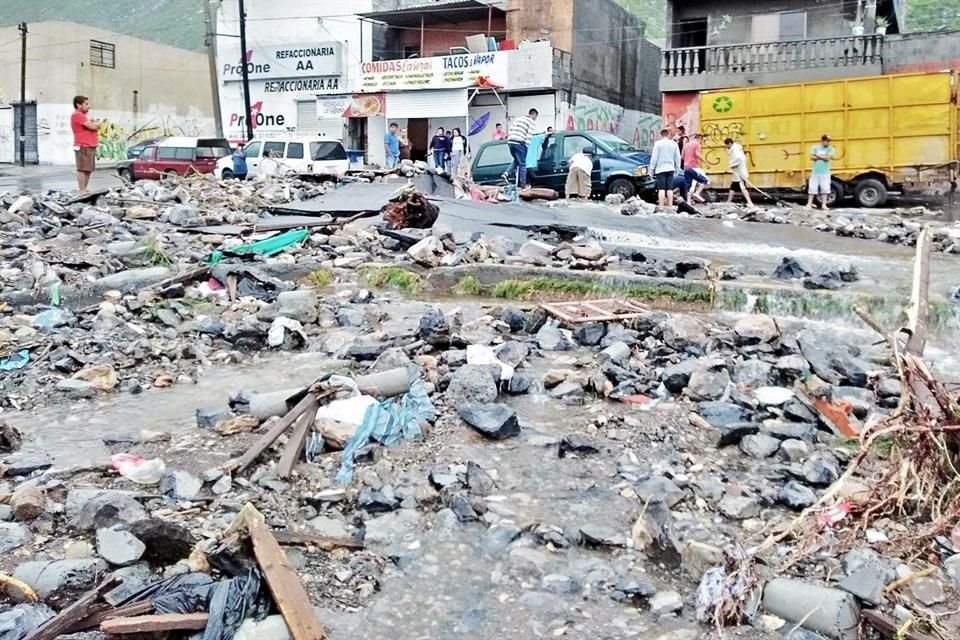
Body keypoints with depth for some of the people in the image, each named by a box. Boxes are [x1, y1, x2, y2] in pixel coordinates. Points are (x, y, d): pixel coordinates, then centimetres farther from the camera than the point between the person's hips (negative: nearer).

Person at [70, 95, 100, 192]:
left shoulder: (84, 115, 24)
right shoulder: (77, 115, -9)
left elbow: (97, 126, 22)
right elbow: (92, 126, -16)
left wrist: (94, 124, 2)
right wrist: (96, 123, 3)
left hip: (90, 146, 10)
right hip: (83, 147, -10)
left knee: (88, 170, 11)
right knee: (82, 169, -11)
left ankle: (84, 190, 16)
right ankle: (82, 191, -13)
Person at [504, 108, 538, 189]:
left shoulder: (519, 118, 24)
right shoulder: (532, 122, 4)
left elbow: (510, 130, 17)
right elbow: (529, 135, -7)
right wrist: (526, 145, -3)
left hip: (510, 142, 6)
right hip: (519, 143, -6)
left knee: (516, 160, 25)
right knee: (522, 164, 3)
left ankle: (507, 173, 4)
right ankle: (523, 185, 5)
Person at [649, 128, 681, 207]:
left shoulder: (658, 143, -4)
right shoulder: (674, 144, 7)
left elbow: (654, 157, -6)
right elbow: (678, 158, 9)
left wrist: (652, 168, 0)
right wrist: (677, 169, 17)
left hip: (660, 168, -3)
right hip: (670, 169, 3)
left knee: (661, 188, -4)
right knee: (670, 188, 6)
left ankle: (661, 206, -8)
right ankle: (670, 205, 5)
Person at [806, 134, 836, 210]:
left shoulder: (831, 149, 3)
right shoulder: (815, 147, 6)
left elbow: (828, 158, -11)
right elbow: (812, 157, -5)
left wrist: (818, 155, -6)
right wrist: (823, 157, -10)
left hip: (825, 172, 0)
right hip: (815, 172, 0)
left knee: (825, 189, -2)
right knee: (812, 188, 1)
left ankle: (824, 205, 5)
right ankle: (809, 204, 8)